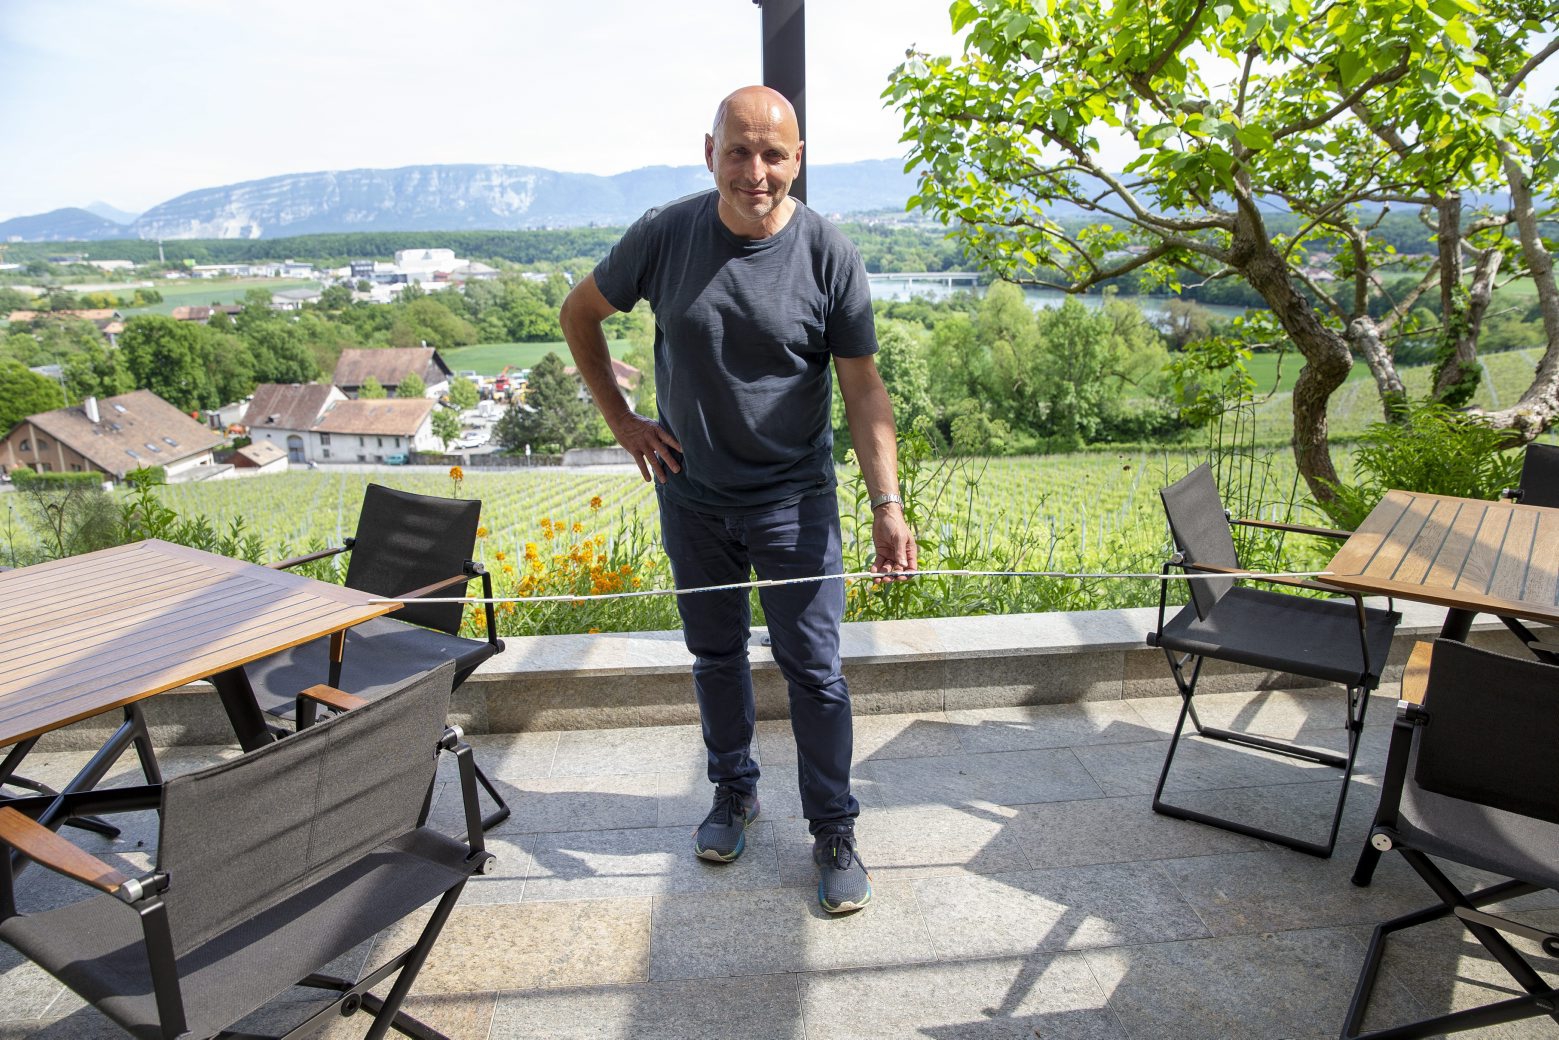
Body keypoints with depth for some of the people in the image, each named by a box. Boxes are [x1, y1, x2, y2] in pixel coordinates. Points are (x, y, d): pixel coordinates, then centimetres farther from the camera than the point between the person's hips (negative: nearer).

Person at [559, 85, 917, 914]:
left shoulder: (828, 254, -10)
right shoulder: (664, 236, -6)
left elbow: (863, 388, -10)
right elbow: (579, 314, 8)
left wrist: (888, 505, -20)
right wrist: (621, 420, 2)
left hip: (794, 499, -2)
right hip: (691, 493, 2)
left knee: (812, 668, 1)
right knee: (715, 655, 16)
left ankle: (834, 830, 20)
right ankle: (733, 791, 38)